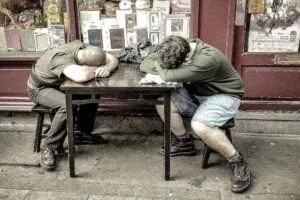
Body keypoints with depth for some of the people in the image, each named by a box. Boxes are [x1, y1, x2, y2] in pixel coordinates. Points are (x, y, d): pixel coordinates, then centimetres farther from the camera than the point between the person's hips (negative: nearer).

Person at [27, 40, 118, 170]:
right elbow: (81, 76, -57)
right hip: (39, 88, -7)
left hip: (60, 84, 7)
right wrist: (98, 70, -36)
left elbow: (113, 60, -11)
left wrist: (107, 69, -35)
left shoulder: (84, 49, -17)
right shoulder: (62, 58, -39)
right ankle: (48, 147, -17)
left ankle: (81, 132, 7)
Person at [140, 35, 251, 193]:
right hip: (196, 93, 7)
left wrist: (161, 67, -17)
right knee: (162, 102, -13)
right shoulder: (176, 53, -11)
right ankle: (185, 143, 8)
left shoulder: (207, 59, -35)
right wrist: (166, 68, -24)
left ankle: (238, 162, -13)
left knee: (199, 125, -34)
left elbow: (169, 76, -39)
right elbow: (144, 64, -7)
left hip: (223, 96, -7)